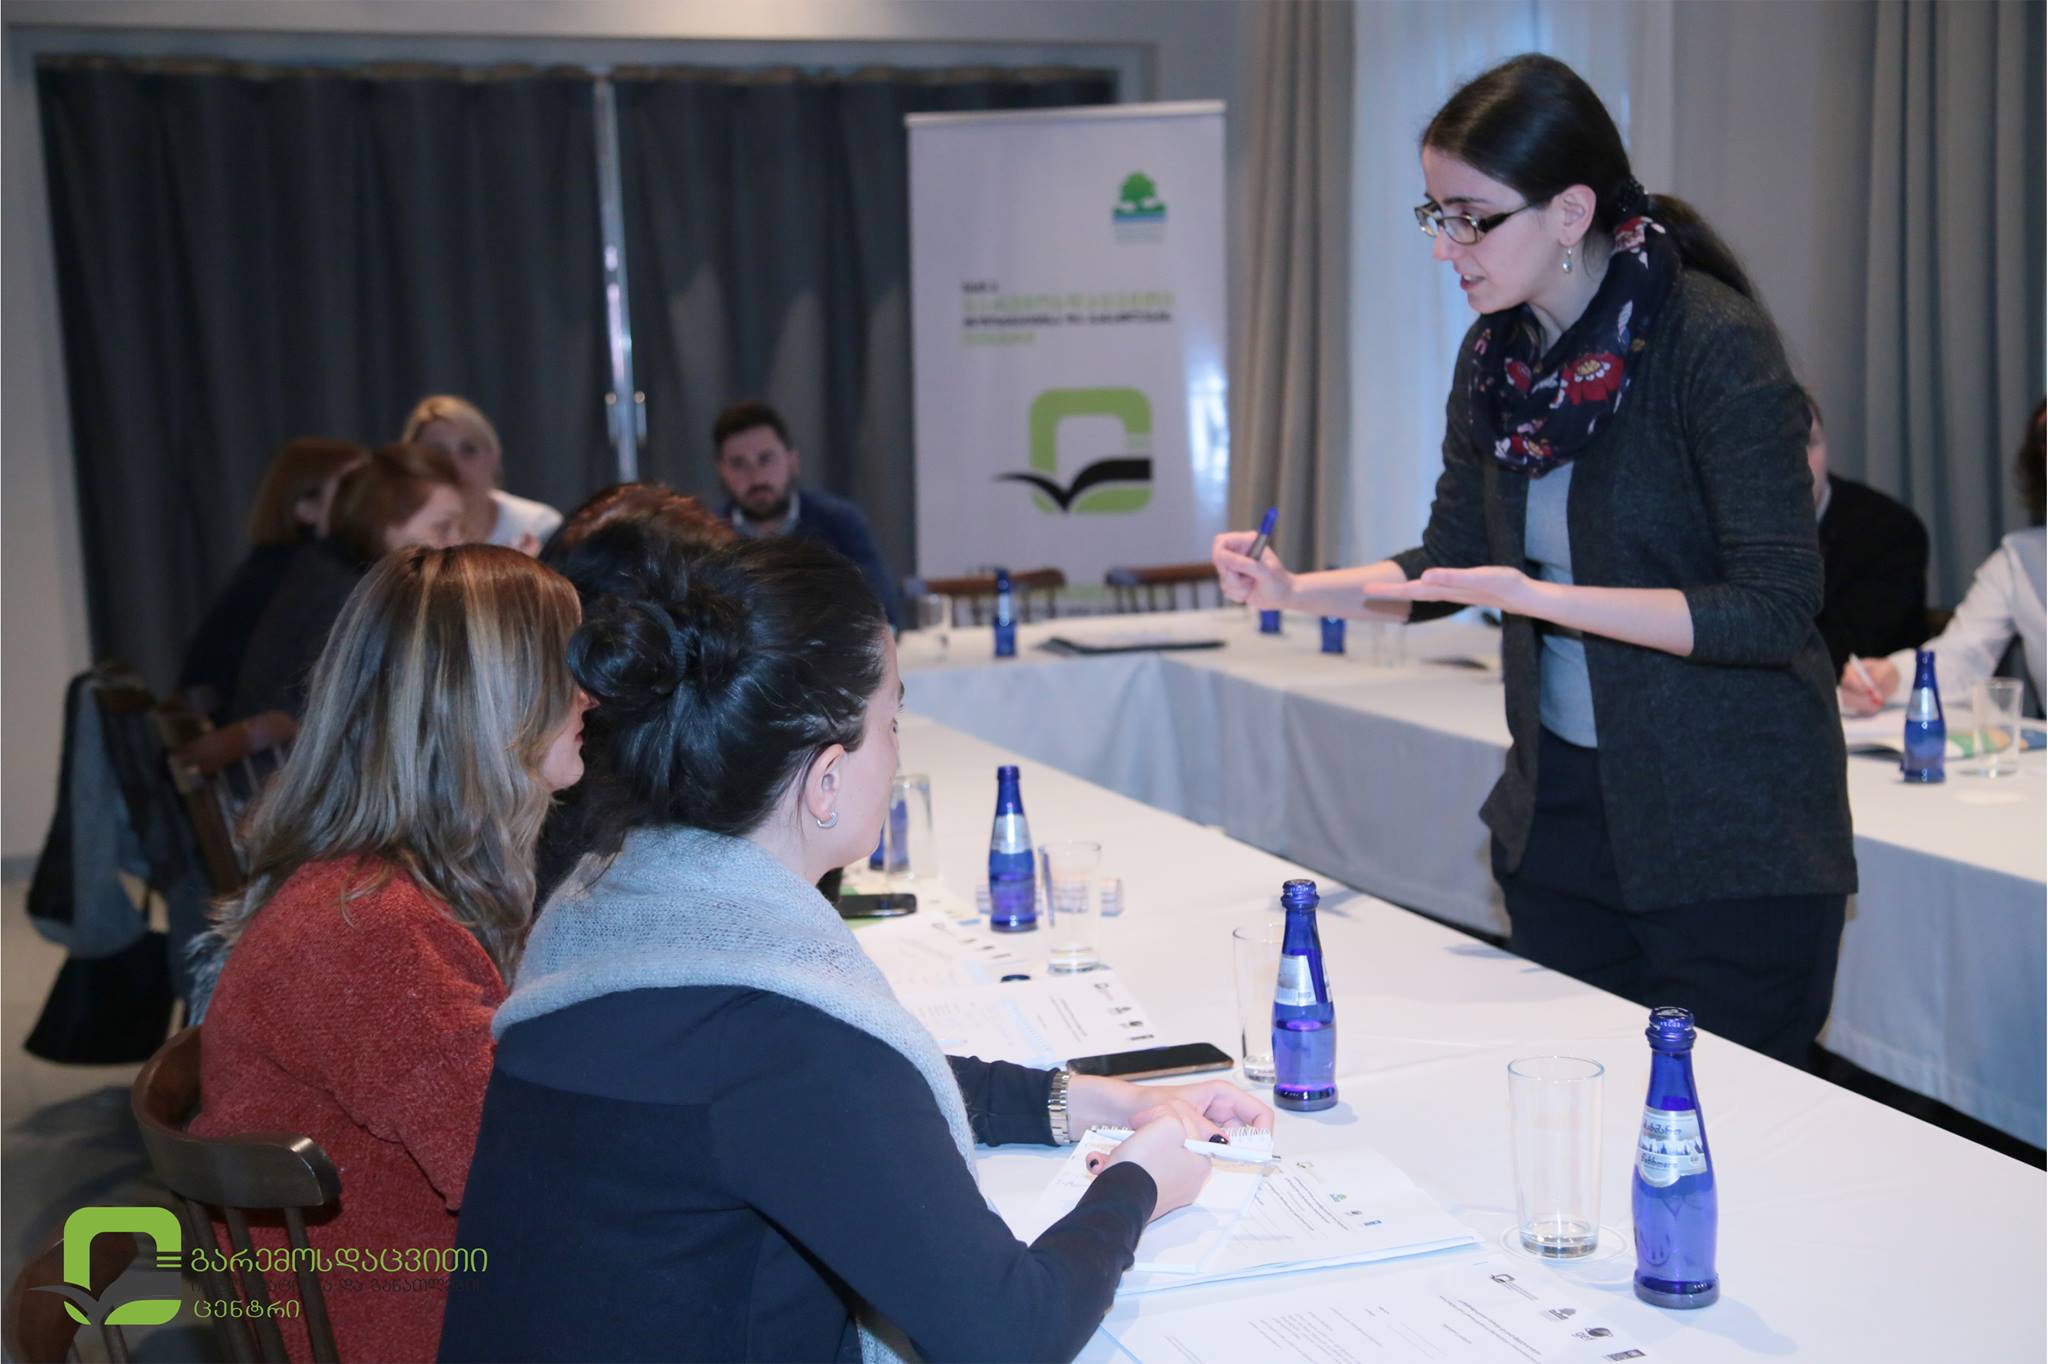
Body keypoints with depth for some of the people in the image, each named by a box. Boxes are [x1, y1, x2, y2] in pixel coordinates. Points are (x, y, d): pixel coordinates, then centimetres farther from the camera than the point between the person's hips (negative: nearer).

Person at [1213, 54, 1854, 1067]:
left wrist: (1545, 598, -28)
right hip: (1560, 807, 7)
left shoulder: (1716, 345, -18)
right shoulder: (1496, 355, 3)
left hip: (1731, 831, -6)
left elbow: (1775, 607, -21)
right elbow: (1452, 561, 13)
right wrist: (1295, 592, -2)